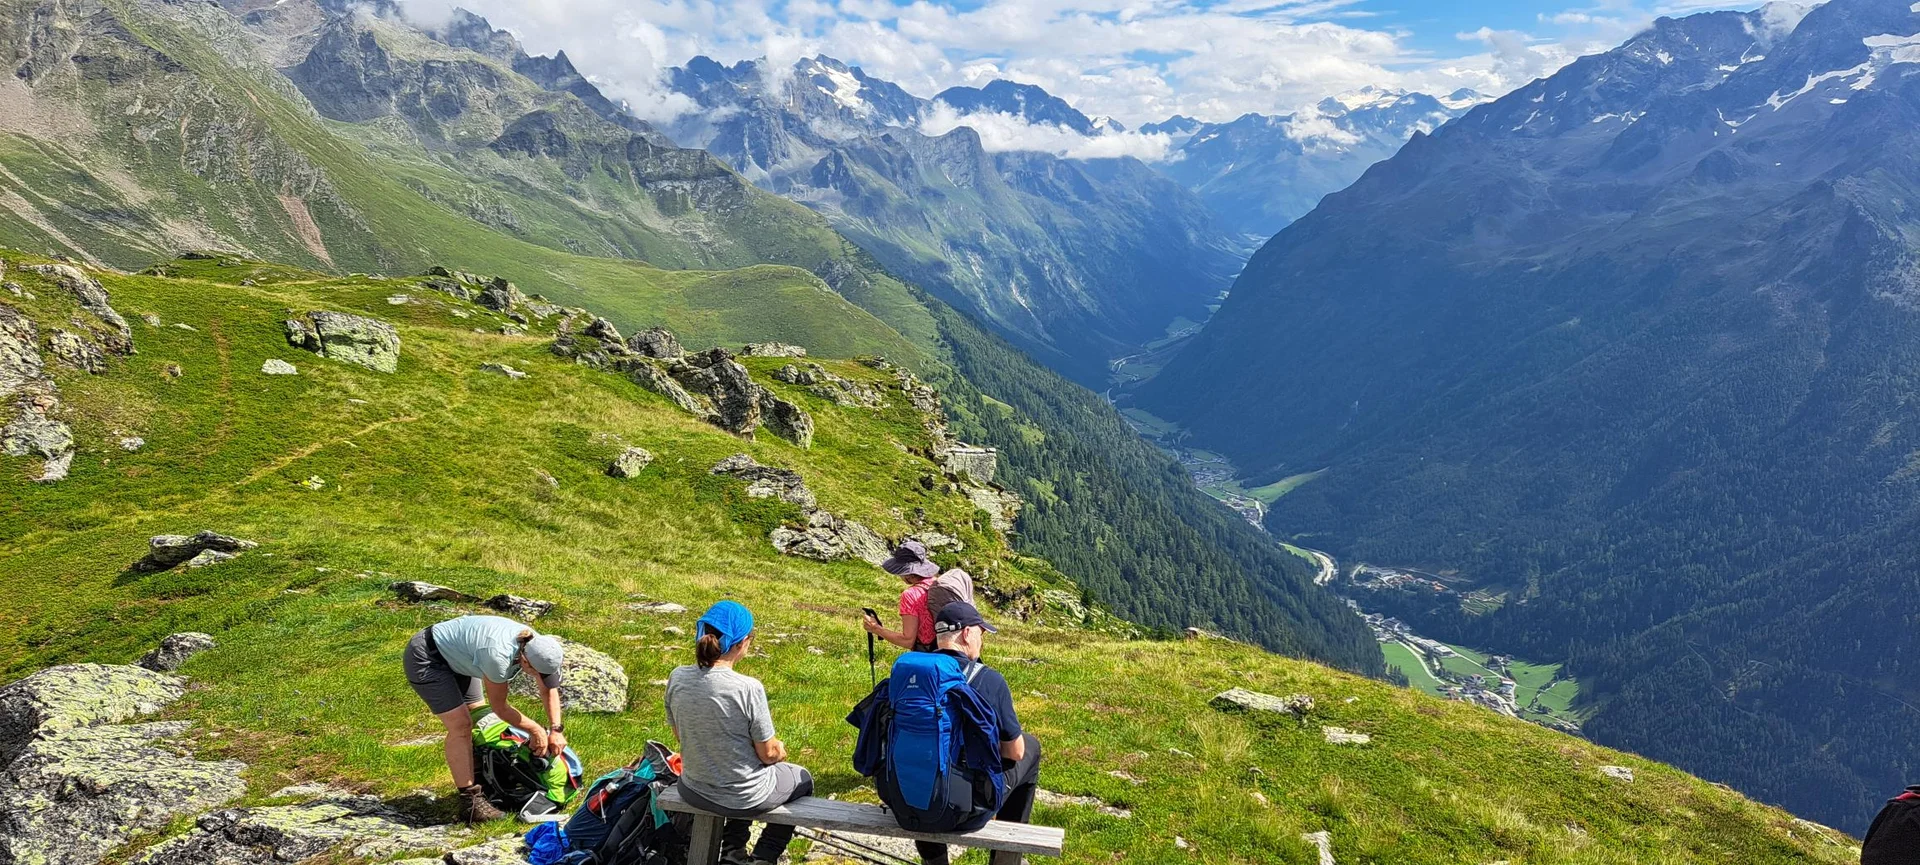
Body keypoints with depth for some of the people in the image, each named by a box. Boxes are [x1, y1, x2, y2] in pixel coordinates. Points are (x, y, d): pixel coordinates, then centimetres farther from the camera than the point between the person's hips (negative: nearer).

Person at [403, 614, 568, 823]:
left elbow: (549, 689, 0)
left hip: (455, 656, 8)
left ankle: (484, 786, 23)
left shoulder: (535, 645, -17)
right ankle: (470, 803, -11)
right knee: (461, 726, -15)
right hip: (426, 658, -8)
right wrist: (536, 730, -12)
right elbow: (499, 707, -21)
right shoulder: (498, 655, -38)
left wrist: (556, 730, -7)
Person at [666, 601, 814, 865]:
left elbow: (680, 734, 4)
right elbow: (768, 754, -16)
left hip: (694, 791, 5)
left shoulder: (677, 678, -12)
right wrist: (780, 748, 6)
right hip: (745, 797, -5)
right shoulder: (748, 688, -27)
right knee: (802, 779, 26)